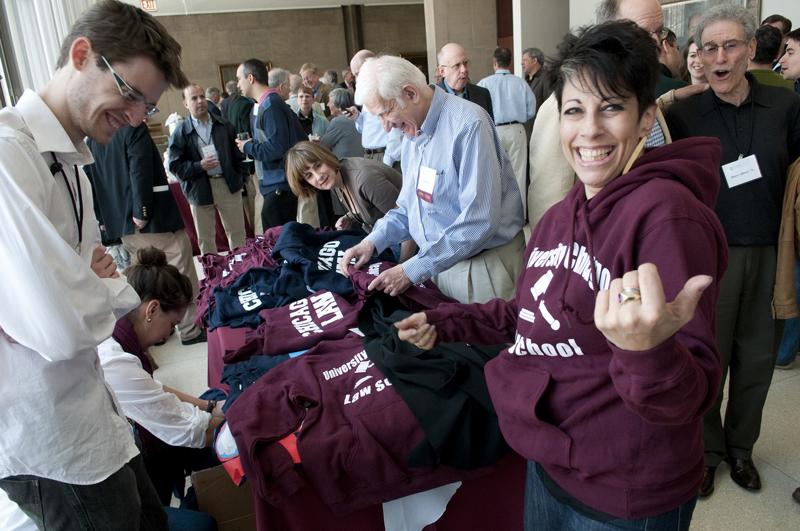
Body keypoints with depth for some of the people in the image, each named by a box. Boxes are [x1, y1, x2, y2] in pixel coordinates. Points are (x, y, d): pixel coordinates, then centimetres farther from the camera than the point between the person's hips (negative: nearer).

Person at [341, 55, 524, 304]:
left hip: (483, 263, -7)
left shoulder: (468, 124, -20)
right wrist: (373, 241, -1)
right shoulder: (413, 132, 7)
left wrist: (413, 270, -23)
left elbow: (479, 222, -26)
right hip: (439, 261, 7)